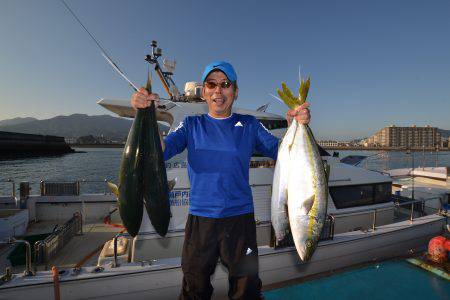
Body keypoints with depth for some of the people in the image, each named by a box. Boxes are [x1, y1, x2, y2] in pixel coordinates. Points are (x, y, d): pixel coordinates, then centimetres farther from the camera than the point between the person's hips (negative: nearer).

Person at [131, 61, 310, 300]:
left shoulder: (249, 126, 2)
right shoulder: (191, 125, 2)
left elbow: (280, 151, -8)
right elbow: (160, 151, -11)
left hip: (240, 217, 0)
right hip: (199, 218, 1)